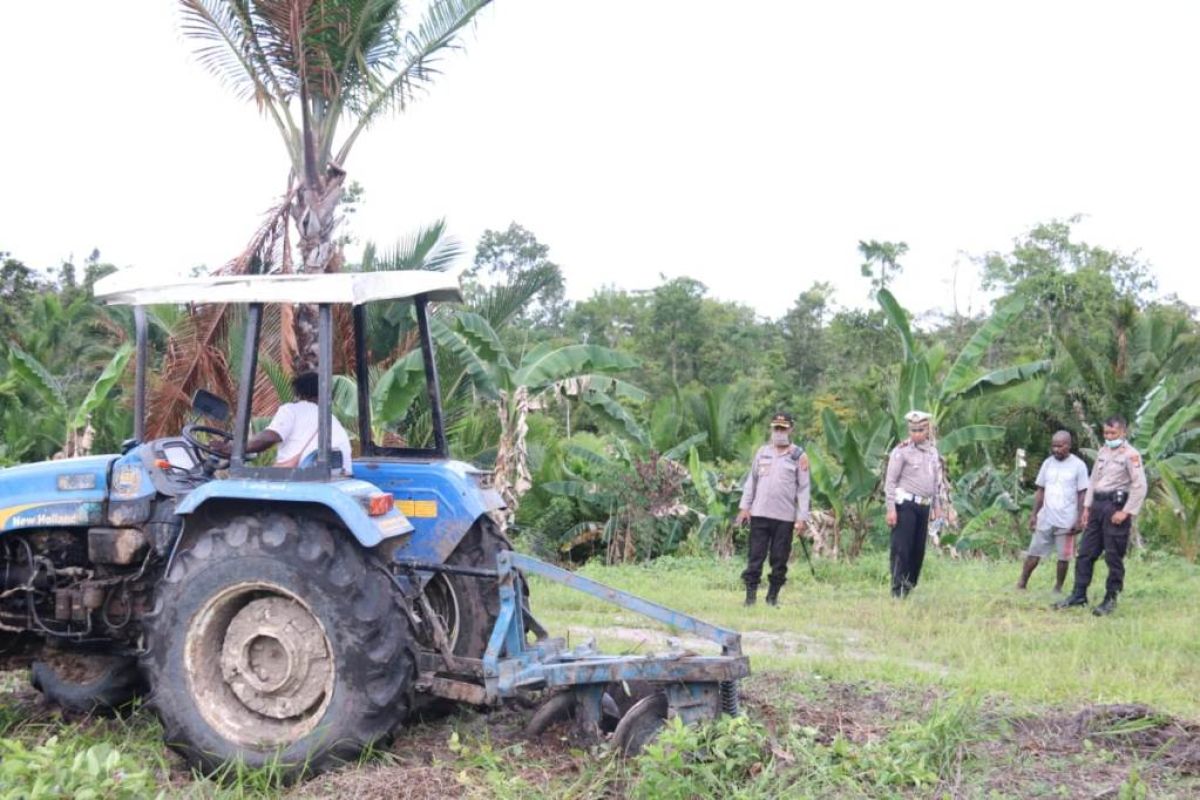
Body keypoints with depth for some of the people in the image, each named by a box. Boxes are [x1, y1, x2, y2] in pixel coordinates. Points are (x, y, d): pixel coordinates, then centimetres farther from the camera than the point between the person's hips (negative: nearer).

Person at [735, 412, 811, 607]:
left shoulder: (799, 456, 0)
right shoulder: (762, 452, 10)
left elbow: (803, 489, -1)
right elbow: (752, 480, 13)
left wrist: (802, 517, -7)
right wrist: (745, 506, 5)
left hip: (785, 517, -2)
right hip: (759, 514, 2)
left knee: (779, 559, 4)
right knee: (756, 556, 0)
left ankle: (773, 595, 14)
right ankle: (751, 594, 4)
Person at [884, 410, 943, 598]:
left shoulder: (932, 451, 14)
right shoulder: (902, 451, -6)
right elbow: (890, 481, -8)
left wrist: (937, 506, 18)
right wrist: (891, 508, -14)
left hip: (924, 505, 6)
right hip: (905, 504, -6)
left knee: (918, 549, 7)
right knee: (901, 548, -8)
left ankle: (909, 585, 18)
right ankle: (898, 589, -6)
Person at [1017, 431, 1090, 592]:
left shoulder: (1078, 465, -6)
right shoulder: (1048, 463, 6)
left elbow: (1082, 495, -5)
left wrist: (1079, 520, -9)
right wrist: (1034, 515, 7)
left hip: (1066, 521, -3)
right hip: (1045, 519, 3)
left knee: (1064, 557, 6)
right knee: (1033, 553, 4)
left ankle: (1058, 588, 18)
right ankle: (1021, 584, 10)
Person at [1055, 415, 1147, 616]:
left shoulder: (1130, 455, -9)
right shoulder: (1102, 452, 15)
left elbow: (1140, 486, -14)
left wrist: (1126, 512, -16)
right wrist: (1087, 507, 15)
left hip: (1116, 506, -8)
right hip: (1097, 505, 8)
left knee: (1113, 556, -2)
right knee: (1085, 552, 7)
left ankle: (1111, 599, 6)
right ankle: (1079, 595, 13)